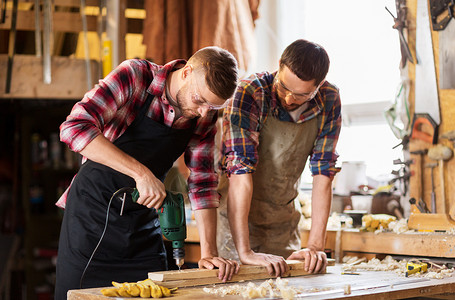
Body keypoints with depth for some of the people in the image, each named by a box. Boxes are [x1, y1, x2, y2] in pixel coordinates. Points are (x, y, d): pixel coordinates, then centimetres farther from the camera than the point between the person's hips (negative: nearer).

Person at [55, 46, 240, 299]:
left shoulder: (204, 118, -2)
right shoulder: (135, 76, -17)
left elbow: (202, 185, 1)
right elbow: (74, 128, -27)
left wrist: (209, 252, -10)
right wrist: (140, 172, -33)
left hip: (144, 225, 4)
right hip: (92, 214, -4)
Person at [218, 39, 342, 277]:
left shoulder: (329, 102, -11)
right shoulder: (249, 93, -25)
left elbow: (323, 173, -11)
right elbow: (240, 171, -31)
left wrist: (316, 245, -20)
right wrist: (244, 252, -37)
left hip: (282, 222, 4)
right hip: (235, 220, -4)